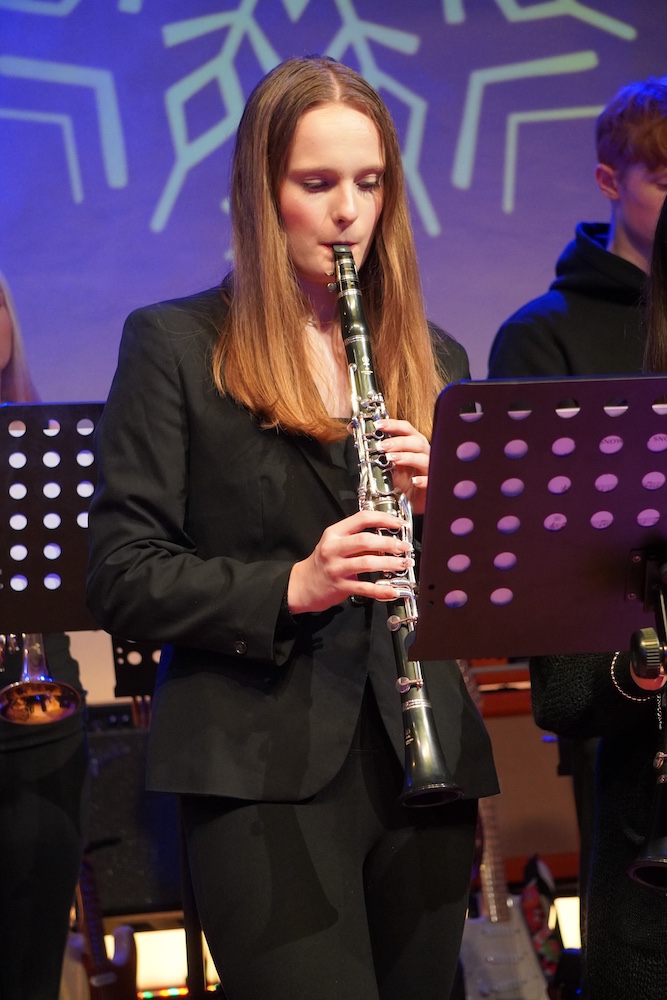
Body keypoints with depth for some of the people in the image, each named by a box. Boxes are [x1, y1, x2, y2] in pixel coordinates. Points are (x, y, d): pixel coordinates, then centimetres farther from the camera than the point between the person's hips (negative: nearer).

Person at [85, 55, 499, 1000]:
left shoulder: (430, 357, 14)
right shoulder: (174, 345, 1)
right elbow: (122, 579, -5)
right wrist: (290, 587, -19)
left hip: (421, 756, 5)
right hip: (262, 768, -4)